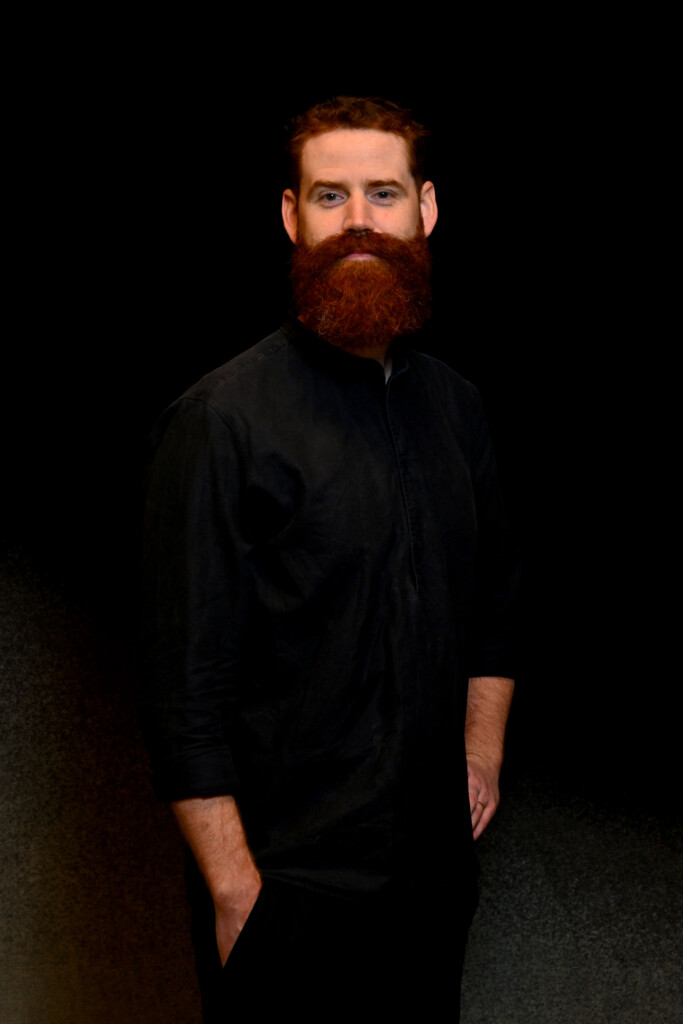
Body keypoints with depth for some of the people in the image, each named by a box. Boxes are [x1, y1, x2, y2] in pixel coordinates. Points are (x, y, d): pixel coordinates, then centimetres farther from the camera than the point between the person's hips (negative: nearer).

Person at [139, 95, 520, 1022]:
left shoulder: (455, 404, 6)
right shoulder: (223, 418, -14)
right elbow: (185, 684, -15)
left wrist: (482, 751, 11)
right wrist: (233, 888, -16)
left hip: (438, 857, 6)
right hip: (291, 880, -6)